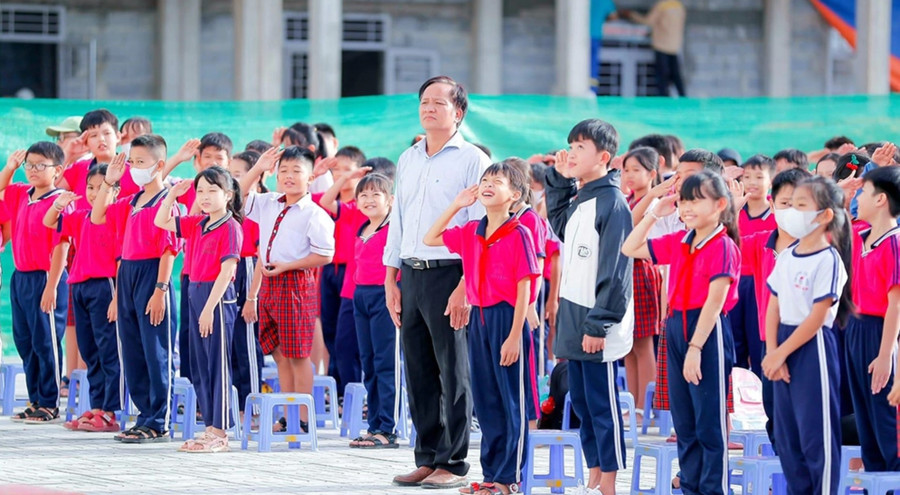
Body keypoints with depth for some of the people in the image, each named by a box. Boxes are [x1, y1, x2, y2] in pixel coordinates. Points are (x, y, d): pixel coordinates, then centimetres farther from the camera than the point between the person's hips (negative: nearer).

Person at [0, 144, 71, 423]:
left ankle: (49, 405, 5)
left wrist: (51, 286, -21)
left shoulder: (59, 201, -15)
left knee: (46, 343, -2)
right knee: (25, 342, 12)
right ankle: (35, 401, 21)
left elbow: (61, 247, -18)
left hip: (45, 279, -8)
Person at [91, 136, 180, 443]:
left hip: (151, 276, -9)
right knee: (132, 352, 11)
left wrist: (160, 290, -19)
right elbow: (97, 217, 20)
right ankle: (146, 416, 19)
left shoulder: (165, 202, -11)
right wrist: (108, 181, 10)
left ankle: (159, 424, 1)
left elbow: (169, 248, -15)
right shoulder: (131, 203, 14)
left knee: (156, 353, -4)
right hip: (127, 276, 9)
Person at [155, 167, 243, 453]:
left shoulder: (230, 227, -11)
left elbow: (227, 270, -17)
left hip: (218, 297, -9)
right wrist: (173, 195, 7)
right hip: (196, 295, 9)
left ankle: (219, 434, -1)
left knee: (218, 364, -4)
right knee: (199, 366, 10)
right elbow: (162, 222, 23)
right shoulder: (197, 225, 12)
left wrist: (209, 308, -21)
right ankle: (211, 428, 16)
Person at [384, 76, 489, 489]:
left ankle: (454, 463, 2)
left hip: (450, 274, -6)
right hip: (412, 276, 6)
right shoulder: (408, 160, 15)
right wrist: (391, 281, 13)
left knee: (454, 373, -2)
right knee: (418, 373, 8)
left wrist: (466, 285, -16)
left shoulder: (471, 160, -4)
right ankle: (428, 458, 15)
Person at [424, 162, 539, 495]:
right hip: (479, 318, 7)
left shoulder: (518, 235, -9)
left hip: (507, 319, -7)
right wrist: (456, 206, 12)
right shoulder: (470, 233, 10)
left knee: (511, 401, -1)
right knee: (485, 400, 10)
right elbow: (430, 239, 21)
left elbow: (524, 289, -12)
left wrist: (514, 336, -16)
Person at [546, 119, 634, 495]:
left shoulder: (612, 203, -15)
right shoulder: (576, 201, 12)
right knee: (581, 403, 14)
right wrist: (560, 180, 17)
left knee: (602, 405, -3)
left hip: (597, 327, -9)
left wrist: (599, 324, -21)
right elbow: (558, 224, 32)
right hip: (573, 322, 9)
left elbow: (614, 270, -19)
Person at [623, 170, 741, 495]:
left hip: (709, 333, -8)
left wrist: (695, 348, -20)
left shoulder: (722, 247, -13)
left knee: (710, 423, -2)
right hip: (677, 329, 8)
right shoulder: (678, 243, 10)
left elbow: (714, 301, -17)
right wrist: (654, 214, 9)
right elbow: (630, 249, 18)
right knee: (684, 422, 13)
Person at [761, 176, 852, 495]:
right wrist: (772, 352, -4)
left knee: (816, 432, -3)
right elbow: (773, 308, 8)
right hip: (783, 349, 8)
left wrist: (781, 353, -13)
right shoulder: (787, 258, 8)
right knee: (786, 431, 13)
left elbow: (817, 318, -16)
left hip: (813, 348, -8)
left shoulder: (828, 261, -14)